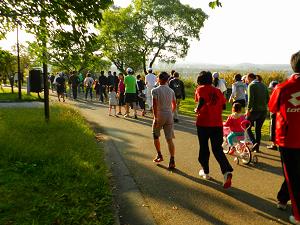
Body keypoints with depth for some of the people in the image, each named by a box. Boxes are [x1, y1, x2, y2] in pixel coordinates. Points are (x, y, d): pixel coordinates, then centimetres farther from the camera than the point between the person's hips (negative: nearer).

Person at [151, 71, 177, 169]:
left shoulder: (155, 90, -8)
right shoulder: (171, 91, 8)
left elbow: (155, 105, -16)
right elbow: (174, 105, 13)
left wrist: (155, 118, -16)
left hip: (159, 116, -4)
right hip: (169, 116, 4)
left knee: (155, 136, 18)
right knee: (169, 139, 4)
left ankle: (159, 156, 24)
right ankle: (172, 161, -1)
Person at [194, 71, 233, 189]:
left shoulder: (200, 89, -3)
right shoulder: (217, 90, 11)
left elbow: (201, 101, -21)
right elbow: (223, 105, 7)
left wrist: (197, 110, -4)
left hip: (203, 123, -4)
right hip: (217, 124, 4)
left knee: (204, 148, 13)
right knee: (217, 149, 8)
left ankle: (205, 171, 26)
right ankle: (227, 171, -12)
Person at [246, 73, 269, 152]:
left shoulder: (251, 85, -7)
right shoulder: (264, 85, 15)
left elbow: (250, 99, -18)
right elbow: (267, 99, 15)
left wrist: (248, 109, -14)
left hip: (254, 110, -7)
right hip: (263, 111, 7)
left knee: (247, 127, 5)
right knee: (258, 129, 14)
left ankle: (254, 143, -12)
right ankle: (257, 147, 17)